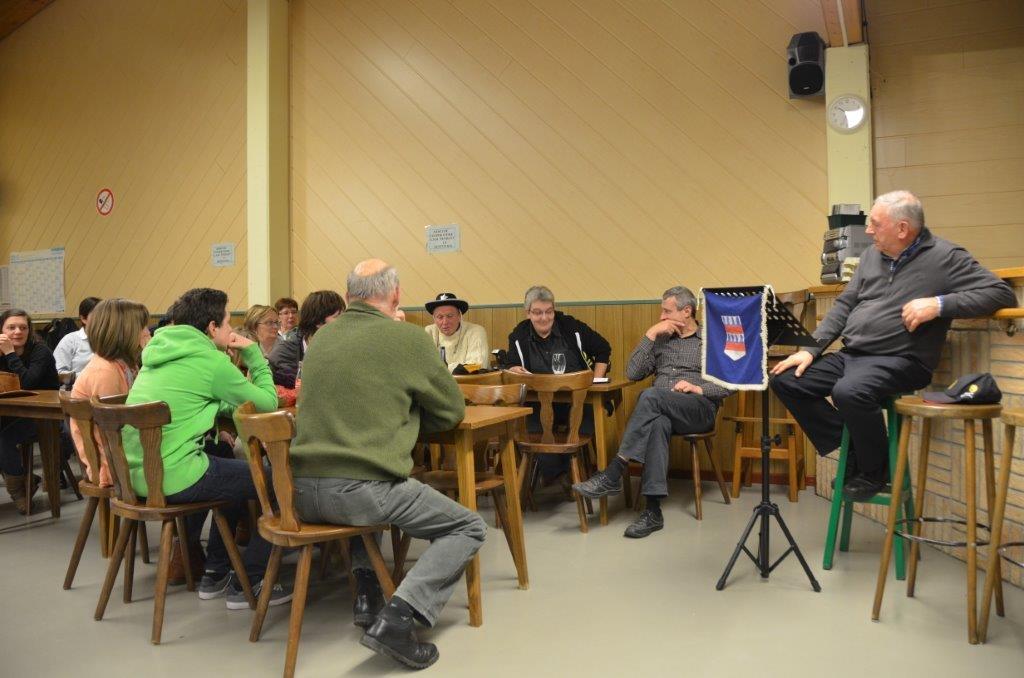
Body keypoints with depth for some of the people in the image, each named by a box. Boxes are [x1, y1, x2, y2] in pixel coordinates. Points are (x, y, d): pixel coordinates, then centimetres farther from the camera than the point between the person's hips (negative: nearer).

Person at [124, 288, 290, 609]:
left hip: (138, 473, 9)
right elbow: (268, 403, -5)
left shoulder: (160, 351, 13)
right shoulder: (209, 360, -12)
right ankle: (248, 585, 10)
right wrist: (254, 354, 4)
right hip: (172, 477, -9)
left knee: (236, 472, 29)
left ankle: (216, 573, 32)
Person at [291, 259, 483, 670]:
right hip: (361, 489, -7)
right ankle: (397, 617, -8)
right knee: (470, 528, 10)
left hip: (303, 490, 7)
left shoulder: (321, 338, 13)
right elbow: (453, 410, 6)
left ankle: (366, 594, 23)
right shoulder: (407, 336, -5)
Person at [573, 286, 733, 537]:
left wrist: (699, 389, -13)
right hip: (660, 411, 3)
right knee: (658, 423, -38)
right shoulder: (661, 340, 21)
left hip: (699, 409, -2)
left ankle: (613, 474, -35)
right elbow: (633, 373, 8)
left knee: (651, 396, -35)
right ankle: (653, 510, -42)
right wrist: (650, 334, 2)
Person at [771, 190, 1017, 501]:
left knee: (849, 391, -36)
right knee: (785, 381, -4)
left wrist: (939, 304, -22)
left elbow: (1002, 293, -9)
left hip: (899, 360, -7)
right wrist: (811, 349, 4)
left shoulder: (945, 257, -5)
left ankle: (874, 470, -6)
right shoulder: (872, 255, 13)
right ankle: (852, 450, 7)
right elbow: (844, 304, 14)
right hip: (849, 355, 8)